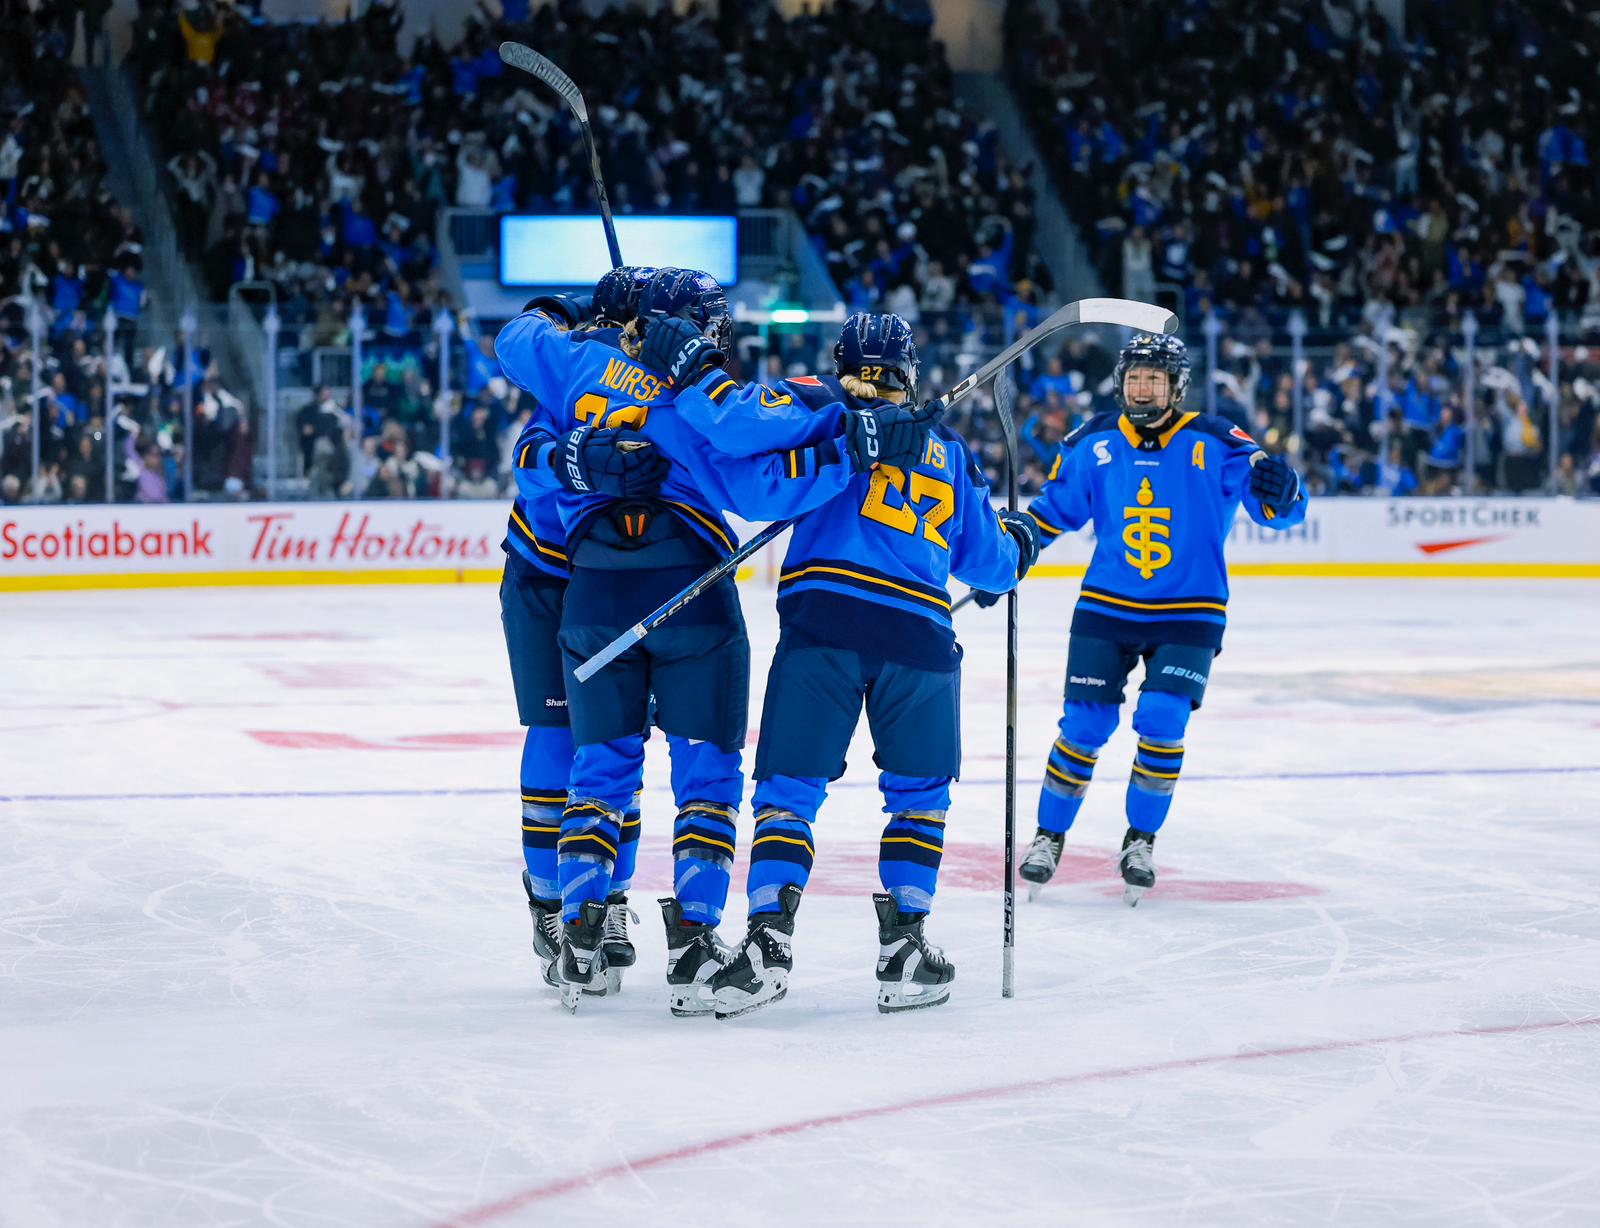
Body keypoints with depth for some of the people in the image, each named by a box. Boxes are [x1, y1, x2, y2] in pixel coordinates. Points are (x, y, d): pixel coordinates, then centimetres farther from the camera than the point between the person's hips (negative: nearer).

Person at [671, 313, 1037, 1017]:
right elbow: (985, 563, 29)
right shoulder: (948, 450, 23)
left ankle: (769, 936, -10)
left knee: (790, 787, 4)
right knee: (919, 792, 18)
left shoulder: (821, 410, 12)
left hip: (821, 619, -2)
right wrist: (1017, 543, 51)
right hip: (918, 634, 2)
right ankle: (903, 946, 9)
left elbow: (734, 423, -7)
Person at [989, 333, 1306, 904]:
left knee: (1161, 723, -13)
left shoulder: (1214, 443, -9)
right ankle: (1049, 836, 16)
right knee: (1084, 724, -3)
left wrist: (1278, 489, -36)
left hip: (1189, 614, -2)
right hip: (1105, 608, 2)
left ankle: (1141, 841, 8)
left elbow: (1278, 511, -13)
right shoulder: (1093, 445, -1)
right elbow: (1050, 512, 12)